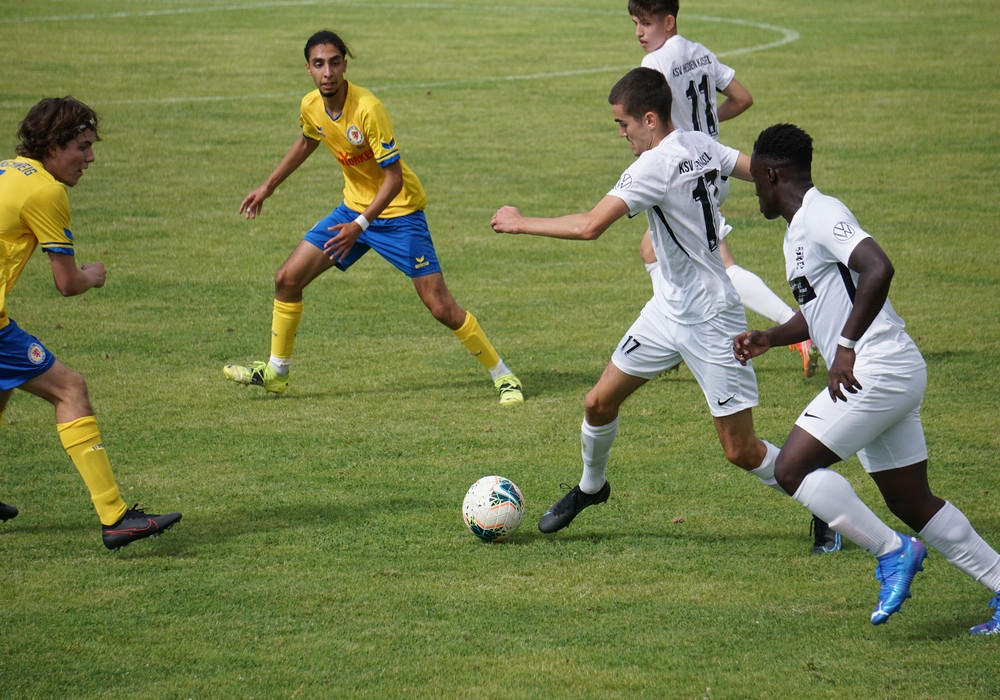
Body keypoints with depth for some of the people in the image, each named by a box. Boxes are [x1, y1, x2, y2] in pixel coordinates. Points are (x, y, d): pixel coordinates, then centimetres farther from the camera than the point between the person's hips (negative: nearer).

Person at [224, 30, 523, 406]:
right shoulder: (311, 106, -6)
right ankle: (275, 372, 20)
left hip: (397, 212, -7)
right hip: (354, 207, 7)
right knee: (287, 279, 3)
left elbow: (394, 177, -25)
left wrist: (361, 225, -33)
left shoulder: (367, 109, -28)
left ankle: (503, 376, 3)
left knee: (440, 307, -11)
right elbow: (306, 142, 19)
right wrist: (267, 187, 23)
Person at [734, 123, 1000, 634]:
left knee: (792, 468, -14)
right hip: (888, 378, 10)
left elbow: (878, 270, -29)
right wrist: (770, 338, 20)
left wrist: (847, 348, -29)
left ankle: (892, 552, -9)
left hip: (879, 369, -10)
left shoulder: (821, 216, -12)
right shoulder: (800, 229, 19)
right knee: (911, 504, 11)